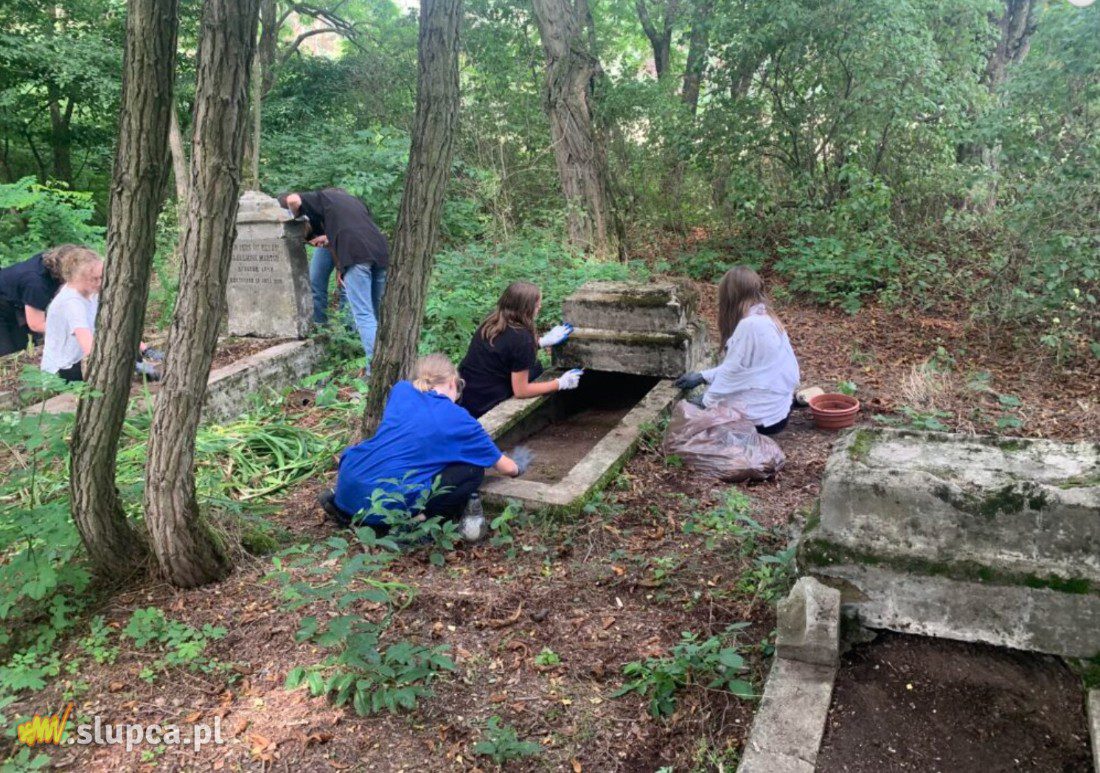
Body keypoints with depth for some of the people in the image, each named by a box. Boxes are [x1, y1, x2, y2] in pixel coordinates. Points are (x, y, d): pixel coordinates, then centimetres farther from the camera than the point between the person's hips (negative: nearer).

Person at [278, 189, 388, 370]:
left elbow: (292, 199, 5)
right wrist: (329, 238, 41)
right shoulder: (352, 199, 37)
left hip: (356, 255, -6)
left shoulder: (323, 197, 21)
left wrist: (296, 219, 22)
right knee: (376, 312, 13)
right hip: (380, 251, 6)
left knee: (364, 315, -9)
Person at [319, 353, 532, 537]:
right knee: (472, 470, 5)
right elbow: (507, 468, 18)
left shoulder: (401, 389, 14)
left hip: (347, 485, 6)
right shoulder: (458, 419, 4)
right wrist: (517, 467, 41)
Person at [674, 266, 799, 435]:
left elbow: (733, 371, -18)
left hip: (764, 416, -9)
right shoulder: (766, 318, 6)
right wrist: (702, 376, 14)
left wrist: (706, 404, -7)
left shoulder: (750, 324, -24)